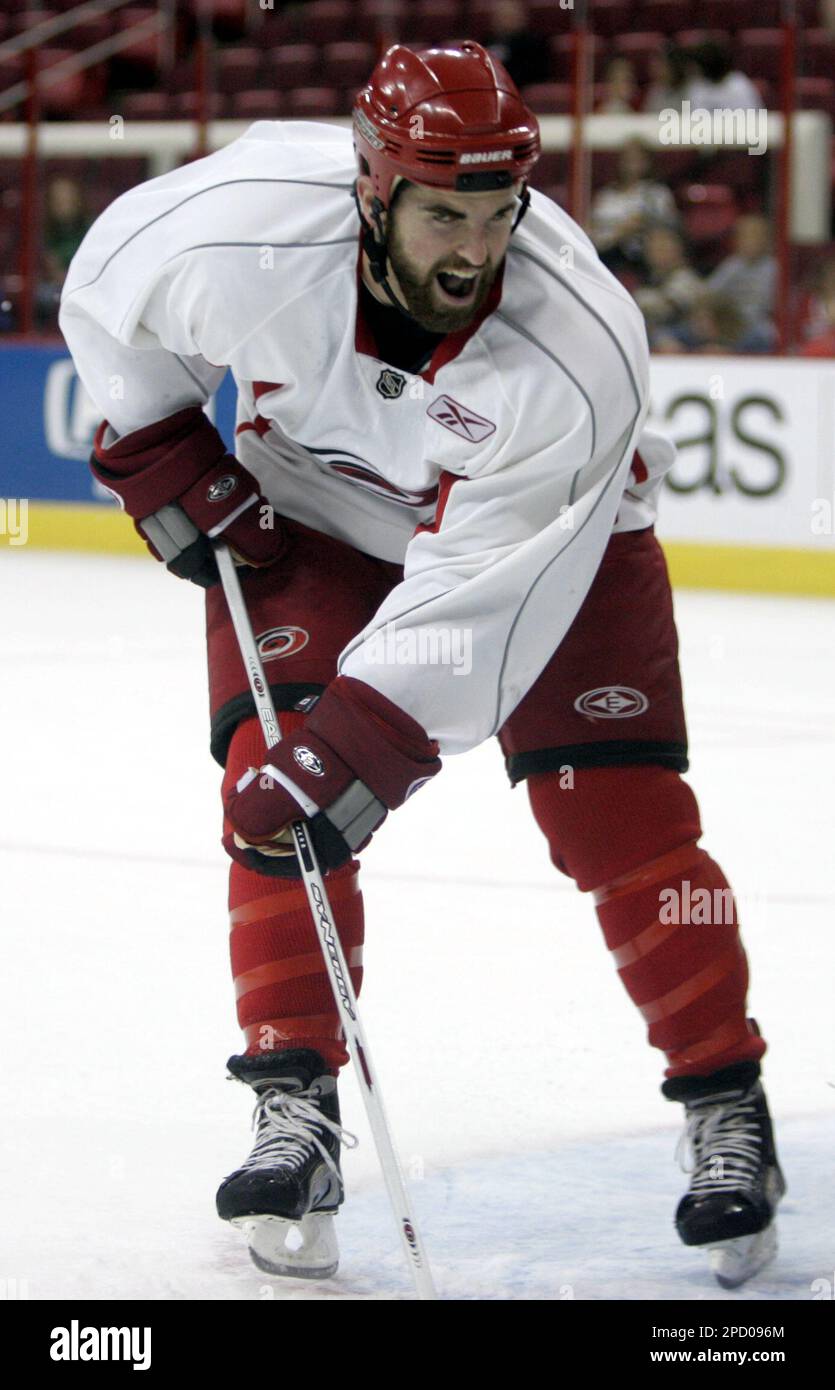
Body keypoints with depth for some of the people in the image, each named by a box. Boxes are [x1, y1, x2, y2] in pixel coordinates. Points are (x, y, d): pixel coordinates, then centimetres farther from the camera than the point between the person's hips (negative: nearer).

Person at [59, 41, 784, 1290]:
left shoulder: (582, 354, -37)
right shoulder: (238, 224, -32)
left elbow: (480, 593, -35)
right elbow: (111, 301, -8)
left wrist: (359, 748, -39)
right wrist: (164, 460, -7)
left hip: (545, 529, -2)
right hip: (303, 508, 2)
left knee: (620, 813, -9)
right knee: (275, 784, -14)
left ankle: (727, 1112, 4)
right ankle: (296, 1110, -4)